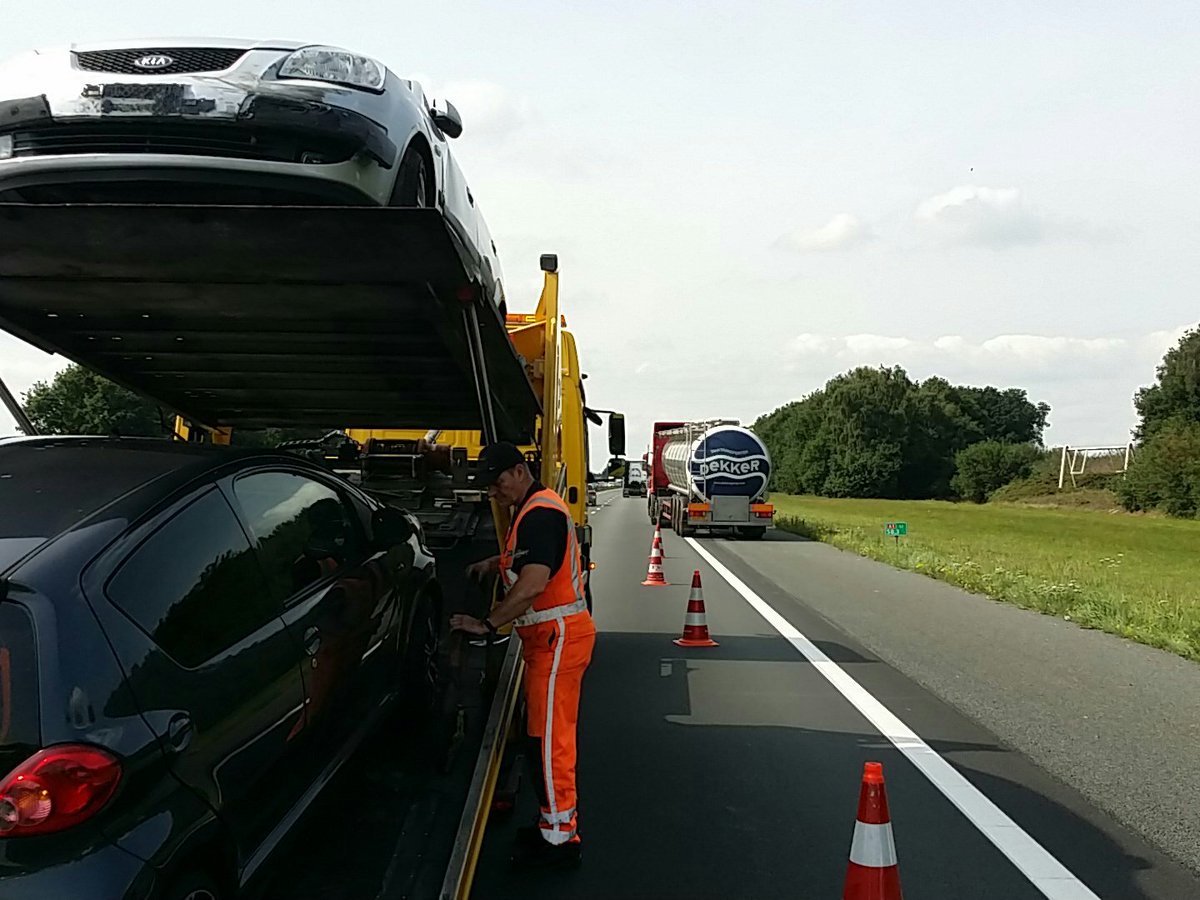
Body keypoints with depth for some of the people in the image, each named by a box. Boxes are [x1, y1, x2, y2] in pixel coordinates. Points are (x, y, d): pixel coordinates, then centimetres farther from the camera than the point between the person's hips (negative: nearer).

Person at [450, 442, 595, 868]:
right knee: (544, 734, 16)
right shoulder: (531, 510, 15)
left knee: (547, 738, -6)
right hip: (549, 637, 11)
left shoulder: (540, 513, -19)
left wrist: (487, 624, -23)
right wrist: (493, 564, 18)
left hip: (559, 637, -11)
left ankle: (559, 839, 2)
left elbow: (533, 582, -29)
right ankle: (560, 819, 26)